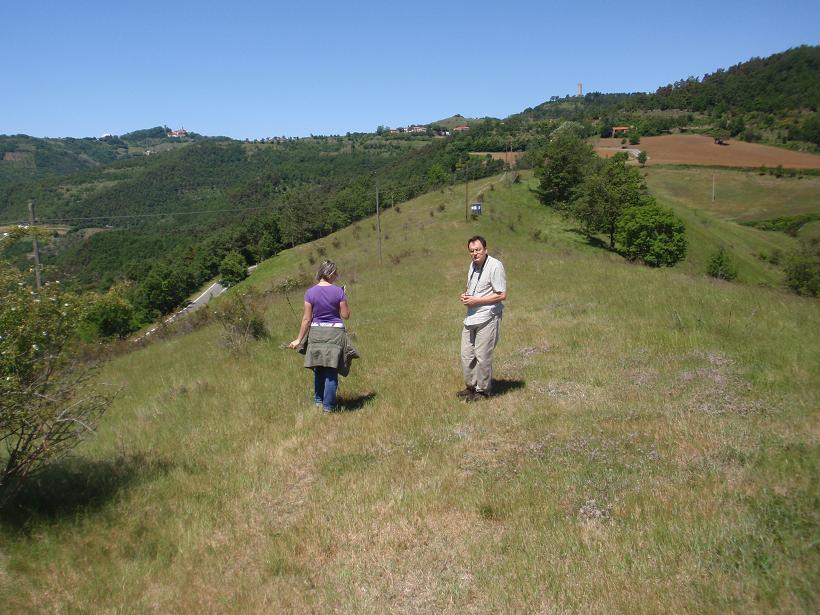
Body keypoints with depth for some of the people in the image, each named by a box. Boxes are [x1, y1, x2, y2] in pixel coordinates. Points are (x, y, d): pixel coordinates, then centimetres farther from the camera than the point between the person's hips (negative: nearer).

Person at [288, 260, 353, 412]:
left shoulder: (310, 292, -4)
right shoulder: (338, 291, -8)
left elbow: (307, 318, -4)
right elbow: (345, 315, -4)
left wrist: (299, 339, 3)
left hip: (316, 332, 2)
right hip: (335, 332, -2)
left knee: (318, 370, 18)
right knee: (331, 371, 2)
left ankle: (318, 401, 29)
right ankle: (328, 406, 4)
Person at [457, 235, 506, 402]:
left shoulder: (495, 266, -14)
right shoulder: (473, 264, 13)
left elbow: (502, 295, -17)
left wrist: (476, 300, -17)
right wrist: (465, 295, 4)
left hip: (487, 319, -8)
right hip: (471, 318, 8)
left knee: (482, 356, -1)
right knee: (466, 355, 12)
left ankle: (483, 390, 14)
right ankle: (470, 386, 27)